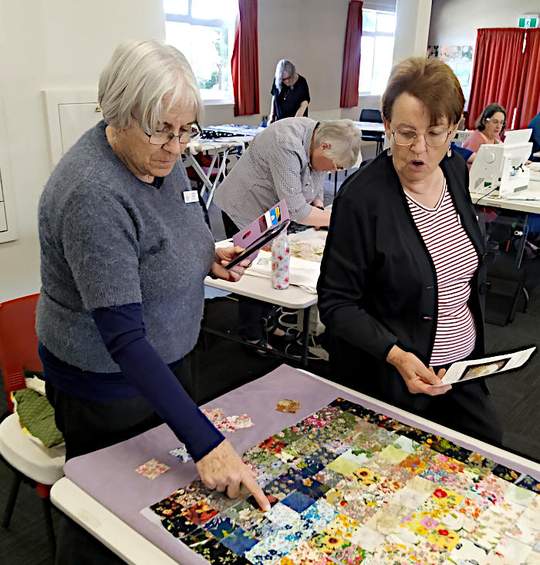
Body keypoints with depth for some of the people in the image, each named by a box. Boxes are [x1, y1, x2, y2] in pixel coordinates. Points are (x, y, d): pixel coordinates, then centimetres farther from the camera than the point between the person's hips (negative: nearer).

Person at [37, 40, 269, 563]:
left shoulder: (159, 155, -5)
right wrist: (206, 442, -36)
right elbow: (123, 338, -33)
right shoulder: (93, 194, -30)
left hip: (166, 358, 8)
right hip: (107, 383, -7)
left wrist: (207, 258, -5)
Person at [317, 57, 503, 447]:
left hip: (463, 363, 6)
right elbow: (336, 303, -19)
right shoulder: (362, 197, -25)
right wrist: (396, 355, -30)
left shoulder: (456, 171, -4)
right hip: (390, 379, -6)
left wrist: (474, 326, 15)